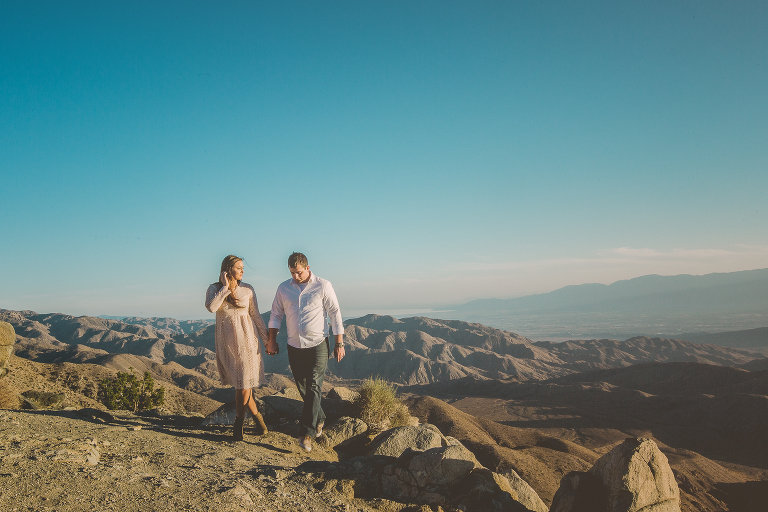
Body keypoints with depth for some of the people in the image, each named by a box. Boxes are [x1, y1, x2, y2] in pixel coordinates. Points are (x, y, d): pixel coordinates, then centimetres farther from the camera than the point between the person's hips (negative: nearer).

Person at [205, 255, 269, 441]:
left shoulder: (247, 289, 1)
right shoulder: (214, 289, -1)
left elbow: (256, 316, 7)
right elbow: (211, 307, -22)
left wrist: (267, 340, 6)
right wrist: (225, 287, -17)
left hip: (246, 340, 0)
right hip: (226, 343, 0)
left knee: (244, 385, -2)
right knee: (240, 385, 6)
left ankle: (239, 423, 19)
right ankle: (258, 417, 27)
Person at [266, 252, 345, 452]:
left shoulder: (323, 286, -2)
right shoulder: (283, 288, 7)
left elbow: (335, 315, -2)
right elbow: (276, 315, 13)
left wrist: (339, 343, -5)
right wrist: (272, 340, 5)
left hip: (318, 345, -4)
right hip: (294, 346, 4)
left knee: (313, 387, -10)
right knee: (303, 387, 9)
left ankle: (306, 433, -10)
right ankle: (319, 418, 30)